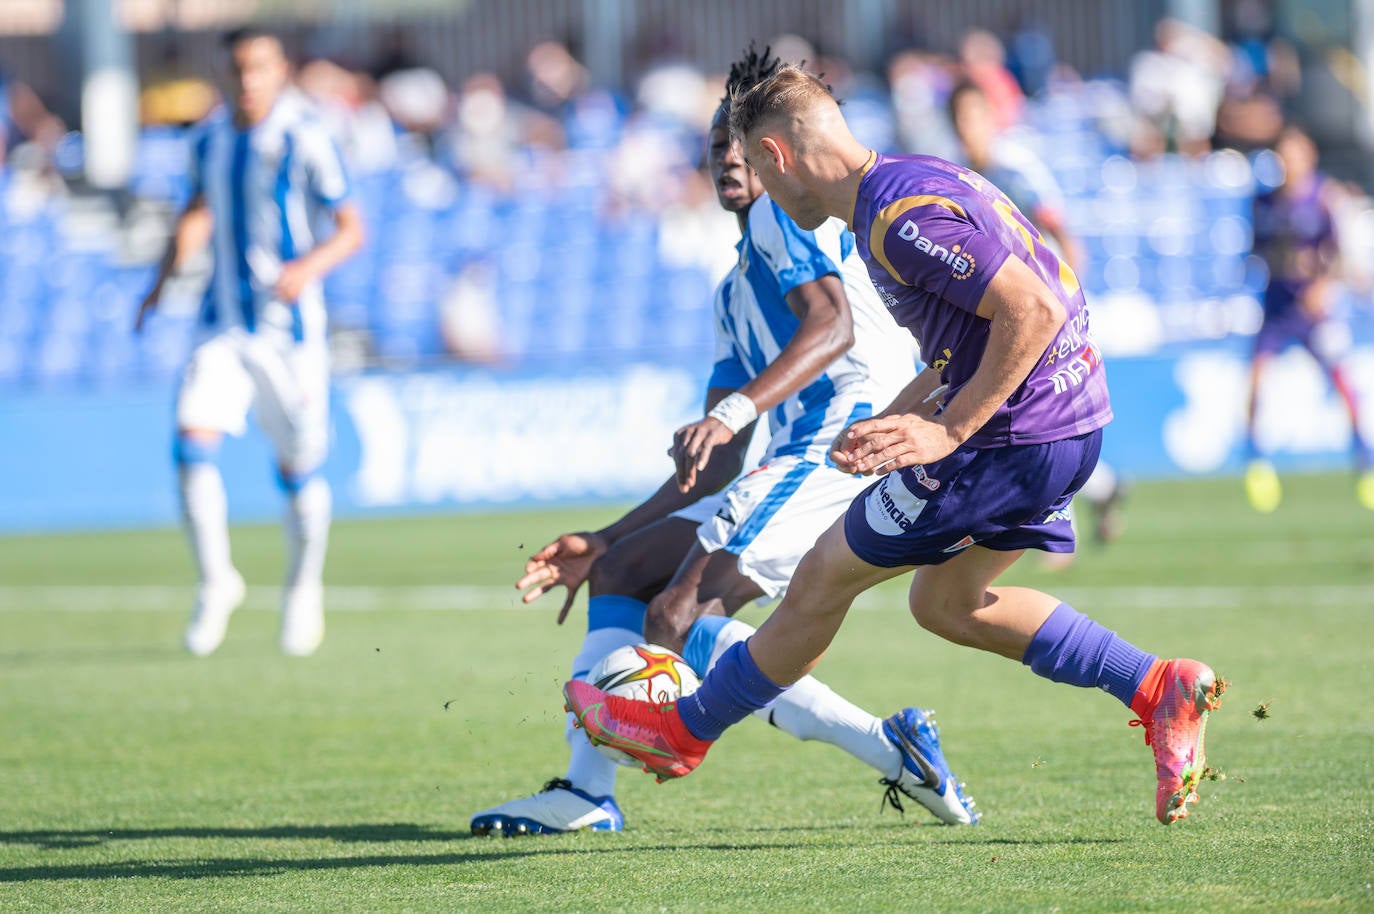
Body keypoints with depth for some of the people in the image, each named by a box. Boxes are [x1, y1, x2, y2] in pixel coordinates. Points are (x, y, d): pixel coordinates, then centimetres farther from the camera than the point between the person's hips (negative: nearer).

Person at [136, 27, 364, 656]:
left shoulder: (305, 141, -11)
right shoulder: (211, 138, 6)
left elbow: (351, 228, -9)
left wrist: (309, 266, -28)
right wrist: (163, 279, 10)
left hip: (289, 328, -4)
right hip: (224, 323, 4)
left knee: (298, 469, 3)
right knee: (193, 444, -14)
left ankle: (304, 591, 27)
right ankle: (216, 584, 3)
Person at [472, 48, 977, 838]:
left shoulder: (787, 212, 2)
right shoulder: (736, 295, 30)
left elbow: (833, 325, -18)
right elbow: (715, 469, 28)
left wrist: (735, 410, -32)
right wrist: (600, 545, 25)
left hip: (856, 436, -10)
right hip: (803, 463, 10)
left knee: (679, 616, -22)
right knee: (620, 572, 14)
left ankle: (893, 750, -29)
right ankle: (587, 793, 5)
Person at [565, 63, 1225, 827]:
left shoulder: (898, 213, -20)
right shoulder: (914, 181, 13)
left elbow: (1032, 310, -27)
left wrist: (947, 432, -23)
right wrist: (893, 422, 17)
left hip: (1015, 439, -10)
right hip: (1071, 421, 10)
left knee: (826, 577, 4)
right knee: (946, 602, 22)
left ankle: (685, 731, 19)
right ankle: (1158, 689, 15)